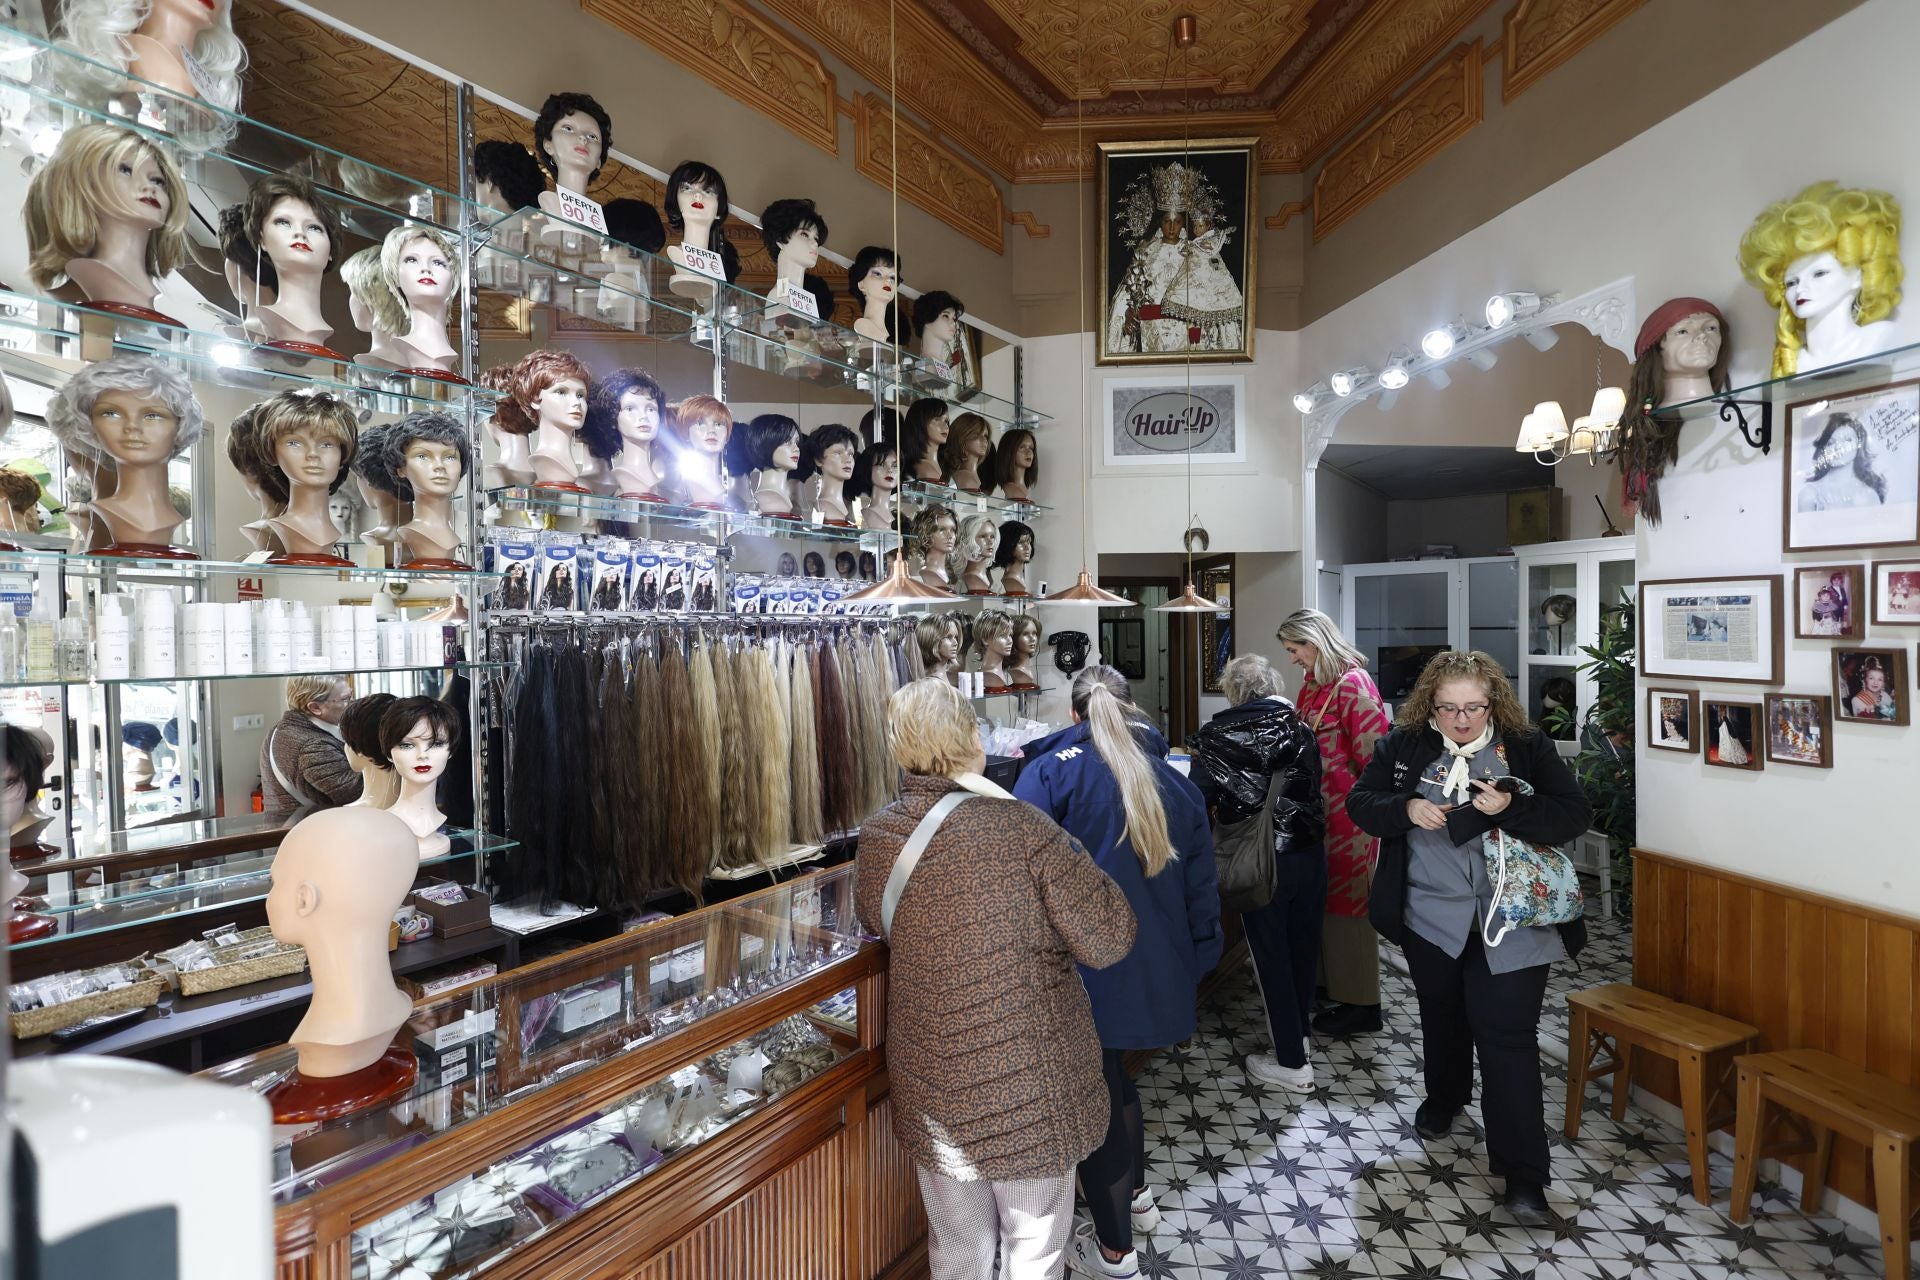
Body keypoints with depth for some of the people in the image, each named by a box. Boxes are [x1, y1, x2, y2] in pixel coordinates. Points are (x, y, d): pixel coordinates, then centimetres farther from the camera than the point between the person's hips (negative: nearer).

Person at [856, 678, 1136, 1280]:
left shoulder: (876, 837, -9)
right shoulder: (1021, 828, -23)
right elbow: (1108, 939, -18)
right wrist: (1068, 852, -4)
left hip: (932, 1091, 4)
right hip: (1031, 1091, -4)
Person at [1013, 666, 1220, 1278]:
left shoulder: (1051, 771, -11)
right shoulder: (1175, 781, 5)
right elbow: (1201, 890, 9)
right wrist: (1194, 966, 18)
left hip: (1085, 974, -6)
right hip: (1158, 972, 6)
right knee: (1113, 1077, 29)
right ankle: (1135, 1195, 48)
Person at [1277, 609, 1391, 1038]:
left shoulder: (1352, 683, -17)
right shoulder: (1314, 682, 10)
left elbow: (1374, 753, -18)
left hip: (1349, 811, -8)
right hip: (1321, 809, 8)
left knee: (1348, 903, 3)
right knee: (1324, 898, 17)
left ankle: (1360, 1005, 17)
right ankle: (1331, 982, 32)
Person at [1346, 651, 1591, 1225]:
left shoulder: (1528, 747, -6)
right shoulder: (1403, 744, -3)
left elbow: (1576, 814, -9)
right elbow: (1360, 802, -1)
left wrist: (1511, 808, -25)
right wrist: (1406, 809, -20)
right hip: (1432, 916, 2)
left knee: (1508, 1038, -3)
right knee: (1442, 1016, 22)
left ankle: (1523, 1173, 8)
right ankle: (1444, 1098, 49)